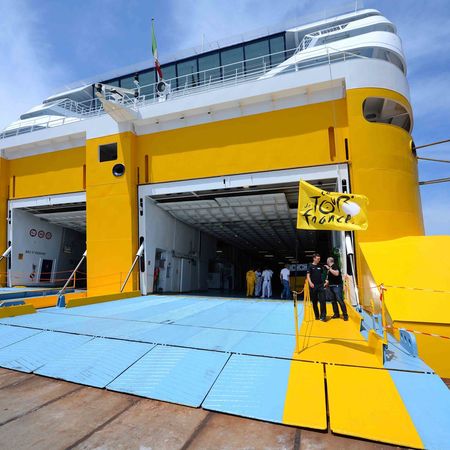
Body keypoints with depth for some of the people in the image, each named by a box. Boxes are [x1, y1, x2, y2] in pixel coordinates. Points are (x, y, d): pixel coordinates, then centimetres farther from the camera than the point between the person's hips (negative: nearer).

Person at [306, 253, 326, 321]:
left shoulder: (321, 266, 10)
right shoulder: (310, 266, 0)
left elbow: (323, 274, 18)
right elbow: (308, 275, -6)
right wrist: (310, 282, -20)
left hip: (321, 285, 2)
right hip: (313, 286, -2)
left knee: (322, 300, -8)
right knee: (314, 302, 6)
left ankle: (323, 316, -3)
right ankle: (316, 316, 19)